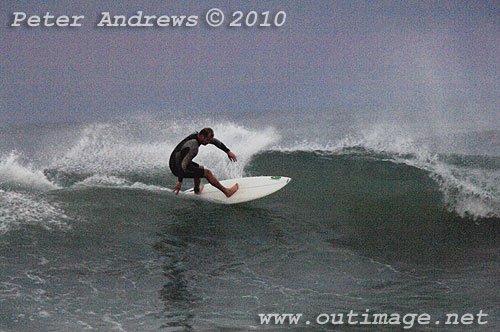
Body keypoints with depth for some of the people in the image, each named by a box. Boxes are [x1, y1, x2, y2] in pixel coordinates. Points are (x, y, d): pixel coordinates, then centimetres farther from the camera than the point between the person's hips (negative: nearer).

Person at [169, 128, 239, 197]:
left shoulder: (198, 136, -2)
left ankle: (197, 190, 47)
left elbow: (215, 141, 11)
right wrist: (180, 182, -34)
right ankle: (226, 191, -1)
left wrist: (228, 152, 11)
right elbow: (183, 165, -34)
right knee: (207, 173, -11)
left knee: (200, 168, 31)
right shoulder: (193, 147, -30)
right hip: (178, 169, -10)